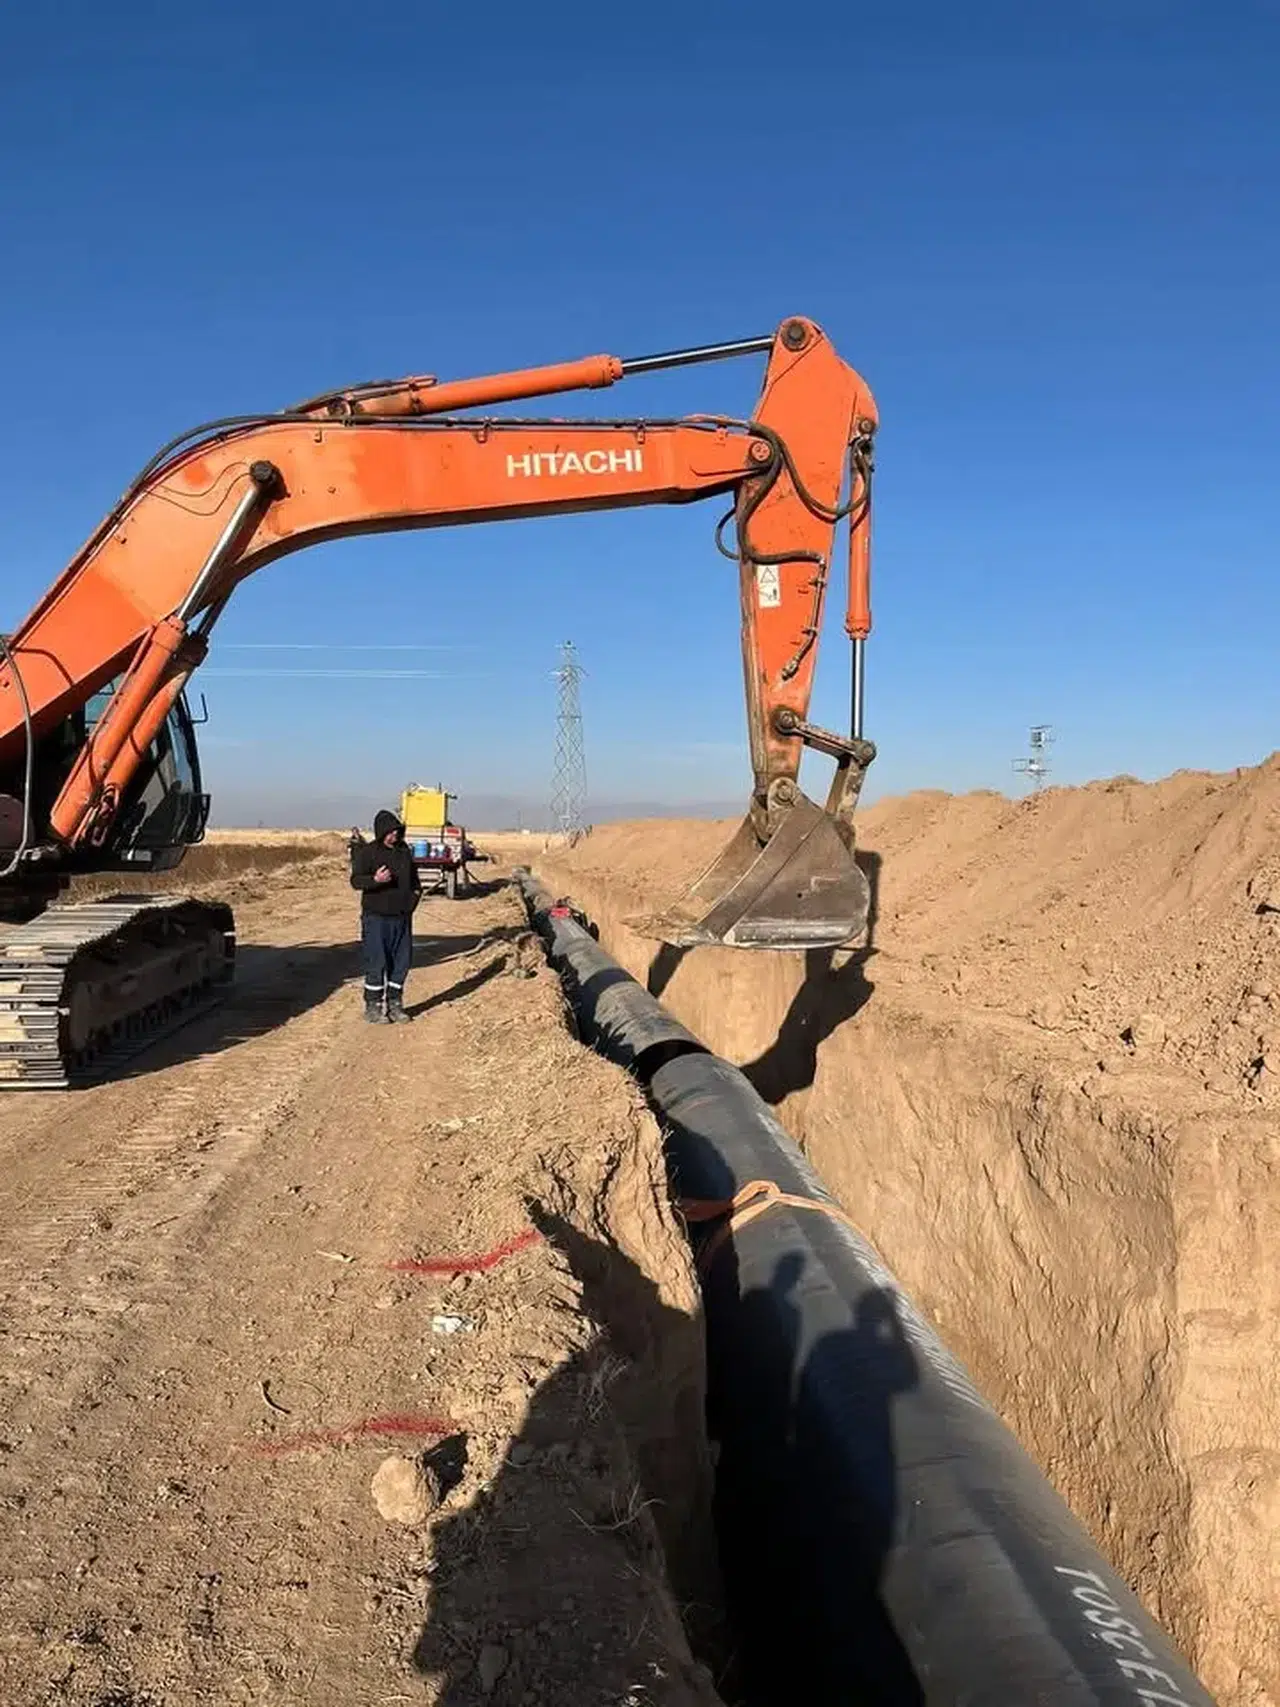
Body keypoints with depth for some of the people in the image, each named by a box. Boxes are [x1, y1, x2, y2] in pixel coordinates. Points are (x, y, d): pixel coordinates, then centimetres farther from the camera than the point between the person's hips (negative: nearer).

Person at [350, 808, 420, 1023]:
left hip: (402, 917, 6)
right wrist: (375, 880, -31)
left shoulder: (404, 851, 13)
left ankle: (395, 1004, 19)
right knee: (376, 962, -4)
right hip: (376, 917, -6)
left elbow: (414, 878, 26)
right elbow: (356, 880, -13)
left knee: (401, 962, 8)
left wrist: (416, 893, 8)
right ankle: (373, 1006, 6)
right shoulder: (368, 852, -5)